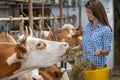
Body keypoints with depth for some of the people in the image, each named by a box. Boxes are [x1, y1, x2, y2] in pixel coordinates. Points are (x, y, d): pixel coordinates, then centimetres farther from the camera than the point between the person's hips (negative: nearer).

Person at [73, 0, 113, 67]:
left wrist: (100, 51, -29)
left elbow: (107, 51, -10)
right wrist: (78, 47, -1)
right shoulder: (86, 27, 7)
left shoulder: (106, 29, -10)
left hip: (98, 65, -5)